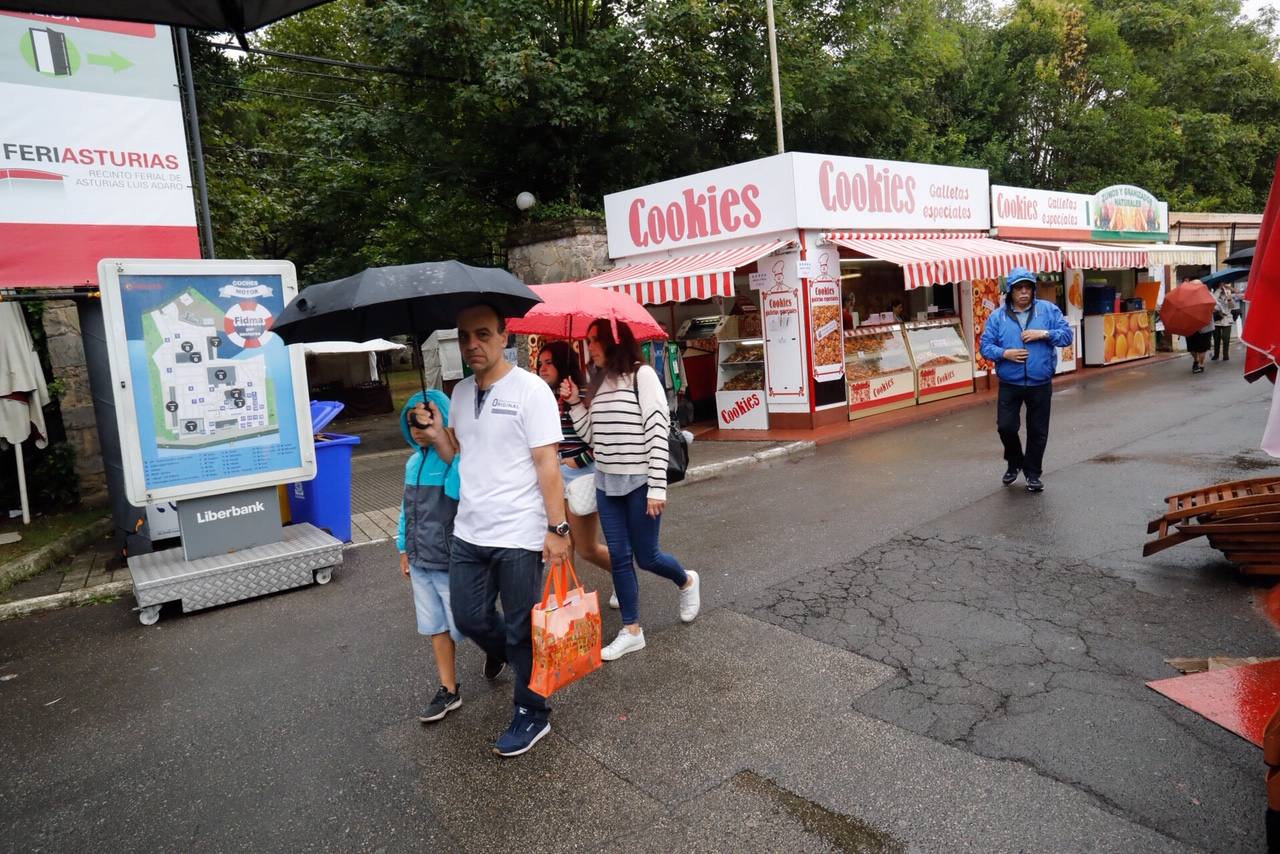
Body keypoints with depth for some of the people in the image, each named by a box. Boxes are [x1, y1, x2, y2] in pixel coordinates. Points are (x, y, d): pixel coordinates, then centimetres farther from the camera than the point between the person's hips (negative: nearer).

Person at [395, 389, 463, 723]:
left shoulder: (459, 457, -19)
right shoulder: (413, 462, 6)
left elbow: (458, 493, -38)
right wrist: (404, 548, 18)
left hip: (452, 563, -7)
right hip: (420, 561, 7)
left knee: (462, 625, 7)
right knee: (436, 627, 15)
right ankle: (449, 690, 28)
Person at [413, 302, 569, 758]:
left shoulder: (530, 389, -12)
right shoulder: (460, 392, 9)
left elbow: (548, 464, -14)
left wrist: (557, 527, -17)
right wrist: (437, 433, -4)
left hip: (518, 536, -6)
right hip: (469, 532, 6)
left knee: (522, 631, 6)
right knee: (469, 618, 17)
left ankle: (532, 715, 25)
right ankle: (500, 648, 50)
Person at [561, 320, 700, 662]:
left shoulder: (642, 374, -10)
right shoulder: (599, 382, 11)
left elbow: (658, 431, -15)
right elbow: (591, 434, 14)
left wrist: (657, 488, -19)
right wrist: (575, 403, 0)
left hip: (639, 482, -6)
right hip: (607, 483, 6)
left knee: (646, 556, 5)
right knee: (620, 558, 8)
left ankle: (687, 581, 36)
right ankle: (631, 631, 19)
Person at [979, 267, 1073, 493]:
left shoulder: (1048, 310, 1)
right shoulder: (997, 316, 1)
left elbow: (1066, 335, 0)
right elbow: (985, 346, 0)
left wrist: (1044, 334, -16)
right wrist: (1004, 353, -17)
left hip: (1040, 385, 0)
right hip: (1009, 384, 0)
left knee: (1038, 431, 7)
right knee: (1006, 426, -1)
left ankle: (1033, 473, 24)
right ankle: (1014, 462, 27)